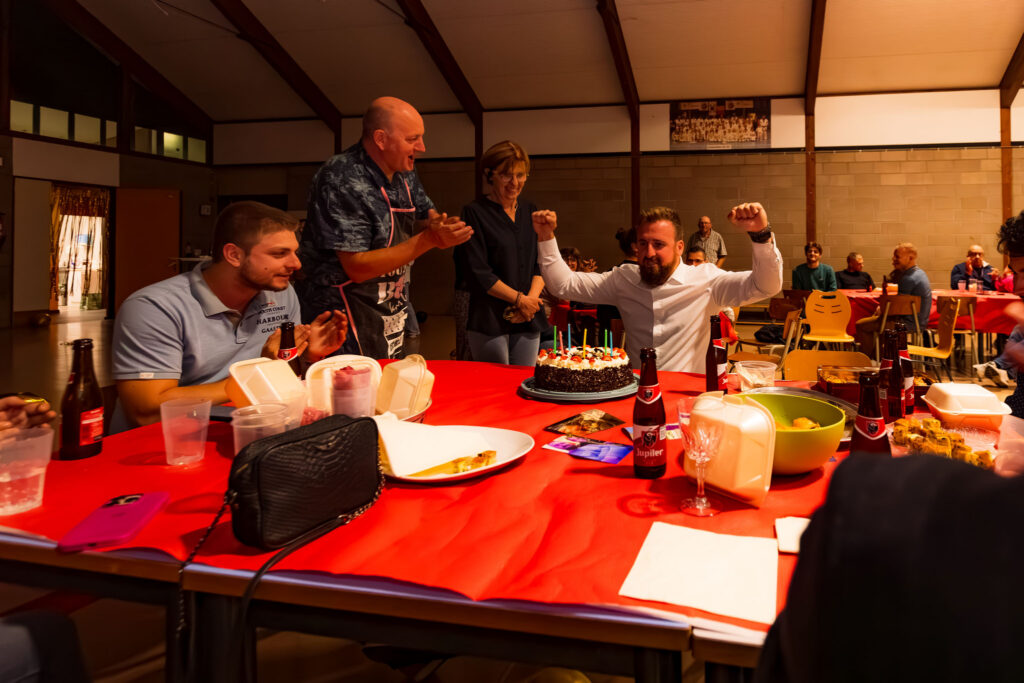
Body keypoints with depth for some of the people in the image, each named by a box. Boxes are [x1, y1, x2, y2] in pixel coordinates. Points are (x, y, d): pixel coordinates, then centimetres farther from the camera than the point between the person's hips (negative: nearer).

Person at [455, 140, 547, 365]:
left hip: (529, 321, 5)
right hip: (489, 321, -5)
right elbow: (479, 273, -10)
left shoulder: (529, 210, 13)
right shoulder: (475, 212, -4)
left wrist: (532, 297, -6)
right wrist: (520, 299, -10)